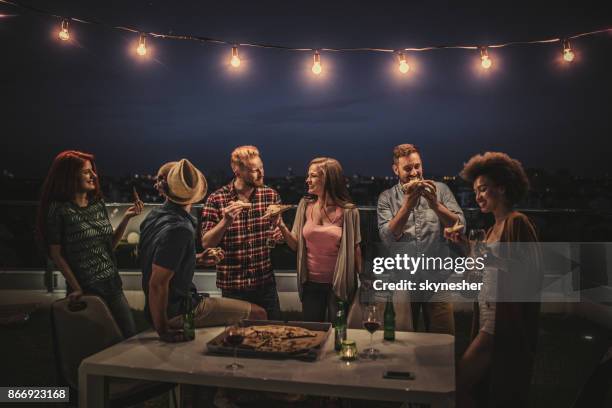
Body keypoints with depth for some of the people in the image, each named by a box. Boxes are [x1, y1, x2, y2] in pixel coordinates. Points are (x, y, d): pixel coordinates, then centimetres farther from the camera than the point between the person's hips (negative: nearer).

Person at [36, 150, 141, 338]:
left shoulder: (98, 204, 6)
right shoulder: (59, 209, -10)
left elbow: (110, 245, 9)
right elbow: (56, 254, -8)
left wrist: (126, 218, -1)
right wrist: (76, 288, -10)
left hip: (112, 285, 5)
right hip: (86, 289, -5)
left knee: (130, 335, 7)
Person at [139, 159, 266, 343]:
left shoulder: (154, 216, 1)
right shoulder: (179, 229, -28)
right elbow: (157, 284, -30)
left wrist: (197, 258, 13)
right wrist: (162, 330, -21)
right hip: (178, 312, -9)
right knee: (258, 314, 0)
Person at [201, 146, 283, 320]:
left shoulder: (271, 195, -1)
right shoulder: (216, 200, -9)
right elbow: (206, 243, -9)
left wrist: (278, 223, -11)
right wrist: (225, 221, -25)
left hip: (266, 282, 2)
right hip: (232, 285, -2)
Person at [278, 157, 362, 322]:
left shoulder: (348, 211, -10)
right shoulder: (305, 206, 0)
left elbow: (355, 249, -3)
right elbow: (296, 245, 3)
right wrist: (282, 226, -14)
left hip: (339, 284, -3)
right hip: (311, 283, 3)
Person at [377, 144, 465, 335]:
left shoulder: (440, 190, 3)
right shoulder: (387, 198, 1)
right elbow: (388, 238, -11)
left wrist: (435, 204, -20)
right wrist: (407, 205, -21)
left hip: (437, 280, 0)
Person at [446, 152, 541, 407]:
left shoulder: (517, 223, -11)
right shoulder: (494, 229, 16)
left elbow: (530, 276, -14)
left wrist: (491, 258, -21)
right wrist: (466, 247, 10)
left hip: (504, 323, -9)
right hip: (489, 319, 9)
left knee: (460, 383, -7)